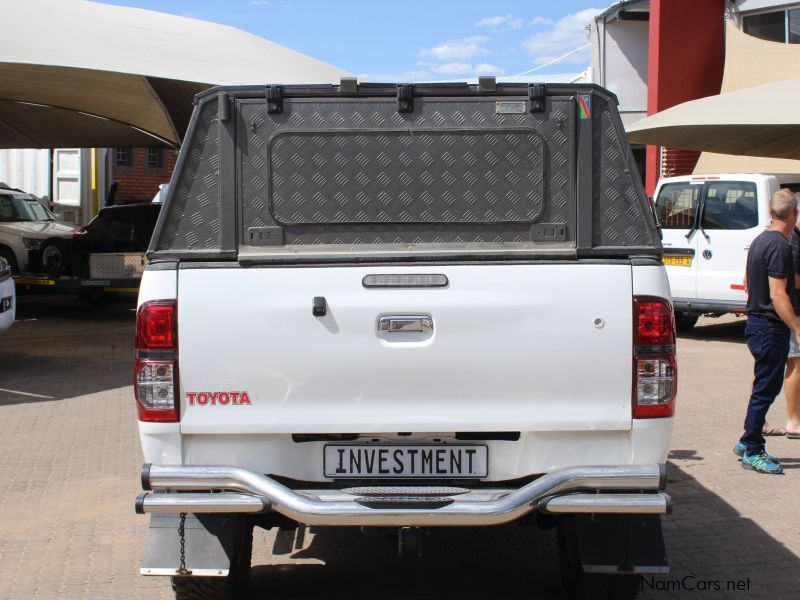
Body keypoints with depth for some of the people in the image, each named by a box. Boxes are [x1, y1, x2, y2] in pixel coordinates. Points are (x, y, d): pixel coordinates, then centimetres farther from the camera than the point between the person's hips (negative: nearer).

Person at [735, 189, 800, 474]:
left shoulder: (760, 240, 12)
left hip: (756, 322, 10)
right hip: (771, 327, -10)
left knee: (766, 387, 17)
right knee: (765, 389, -3)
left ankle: (748, 443, 24)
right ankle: (752, 451, 3)